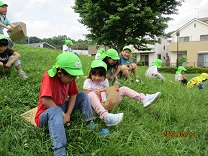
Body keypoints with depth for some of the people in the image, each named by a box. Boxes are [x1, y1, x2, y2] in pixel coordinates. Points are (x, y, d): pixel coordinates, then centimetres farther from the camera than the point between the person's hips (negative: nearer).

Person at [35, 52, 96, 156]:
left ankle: (90, 124, -6)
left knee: (83, 95, -2)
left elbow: (73, 94, -2)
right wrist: (62, 113, -24)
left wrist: (68, 114, -14)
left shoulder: (69, 77, -7)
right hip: (46, 114, -7)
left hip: (61, 109, 7)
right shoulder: (49, 77, -27)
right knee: (55, 111, -42)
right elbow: (45, 101, -34)